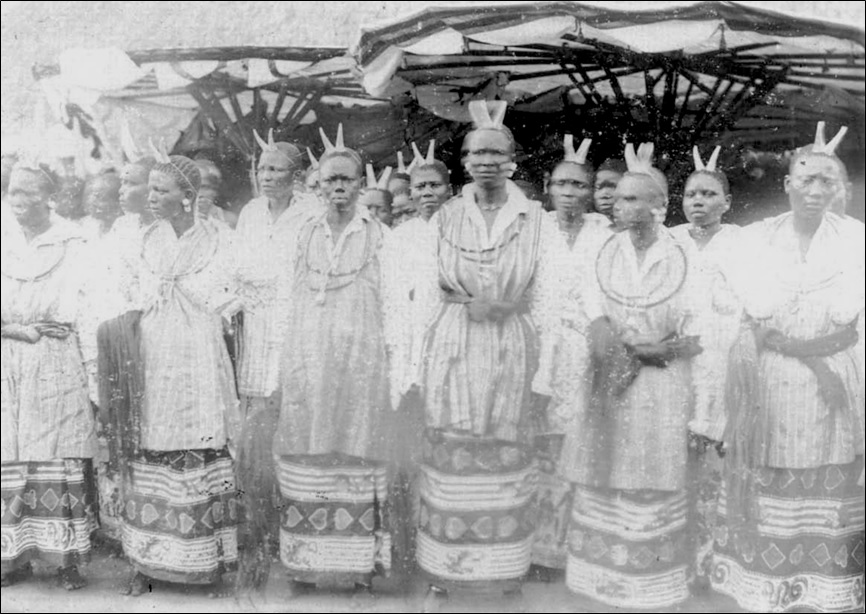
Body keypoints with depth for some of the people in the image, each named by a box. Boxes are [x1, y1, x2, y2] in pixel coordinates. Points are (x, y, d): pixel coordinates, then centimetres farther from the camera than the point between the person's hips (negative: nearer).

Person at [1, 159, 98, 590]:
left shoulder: (72, 246, 1)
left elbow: (81, 312, -5)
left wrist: (96, 374, -11)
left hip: (59, 372, -3)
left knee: (61, 461, -4)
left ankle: (66, 557, 2)